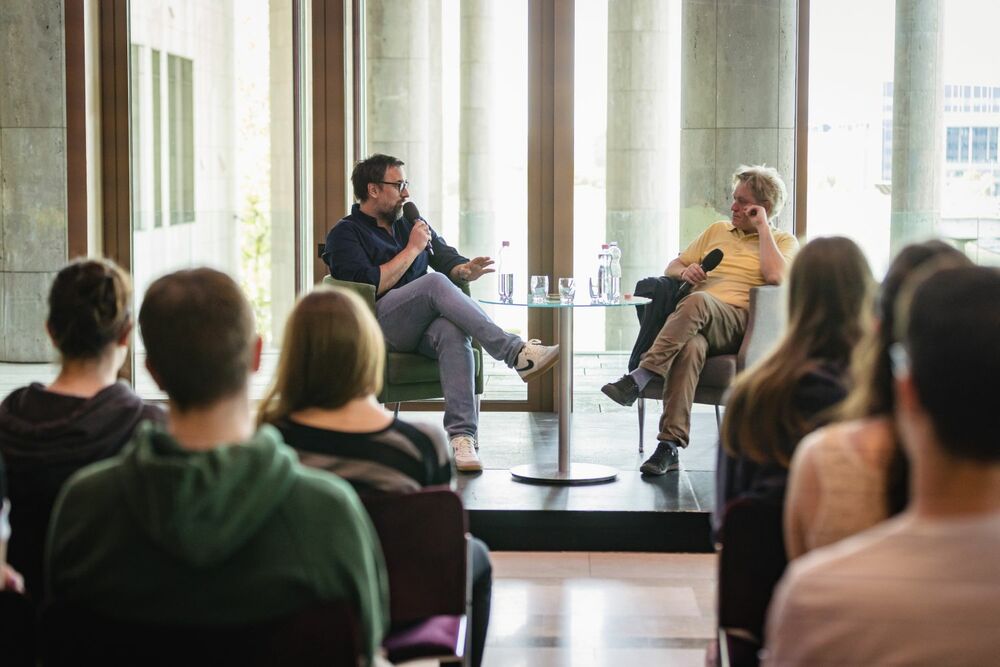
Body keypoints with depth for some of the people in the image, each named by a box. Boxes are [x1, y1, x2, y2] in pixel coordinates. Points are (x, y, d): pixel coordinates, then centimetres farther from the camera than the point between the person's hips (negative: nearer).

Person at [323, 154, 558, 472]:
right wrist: (413, 249, -2)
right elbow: (369, 286, -9)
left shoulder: (412, 224, 27)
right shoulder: (345, 234, 7)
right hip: (381, 324, -4)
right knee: (435, 283, -33)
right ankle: (515, 353, -39)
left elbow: (449, 261, 17)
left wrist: (465, 269, -7)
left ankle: (462, 435, -46)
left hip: (423, 326, 5)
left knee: (454, 333, -34)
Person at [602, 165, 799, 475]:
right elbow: (671, 267, 29)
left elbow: (774, 276, -6)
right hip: (696, 322, 3)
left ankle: (638, 379, -43)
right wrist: (685, 271, 5)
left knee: (697, 302, -38)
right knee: (690, 348, -37)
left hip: (736, 324, -3)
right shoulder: (717, 230, 32)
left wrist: (761, 227, 3)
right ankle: (669, 446, -43)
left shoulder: (783, 241, 17)